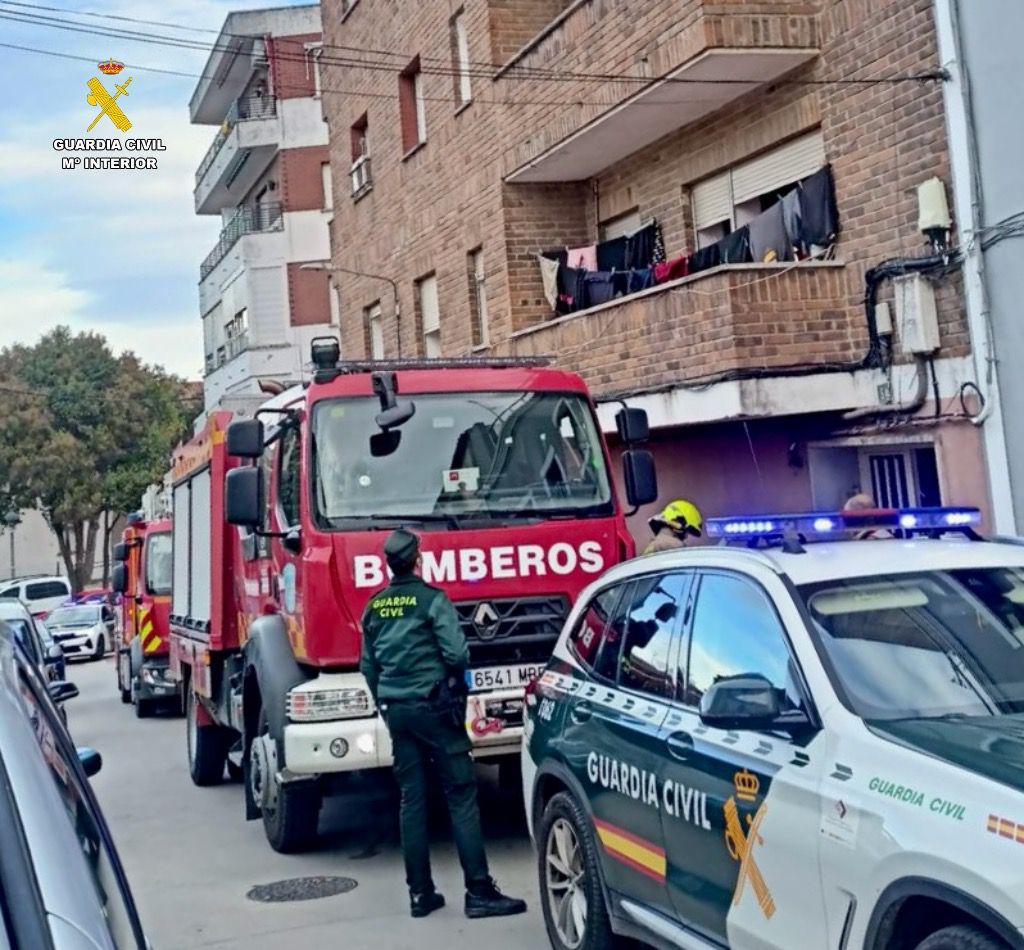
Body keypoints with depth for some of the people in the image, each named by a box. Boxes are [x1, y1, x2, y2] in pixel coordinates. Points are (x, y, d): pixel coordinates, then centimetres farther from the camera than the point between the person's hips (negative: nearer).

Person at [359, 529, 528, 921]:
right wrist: (455, 682, 6)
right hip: (433, 706, -6)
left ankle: (420, 893, 12)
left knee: (412, 799, 9)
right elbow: (456, 653, -15)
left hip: (395, 710, 6)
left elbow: (368, 666, 13)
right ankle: (479, 892, -6)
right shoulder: (432, 599, -9)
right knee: (461, 796, -4)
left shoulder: (374, 607, 9)